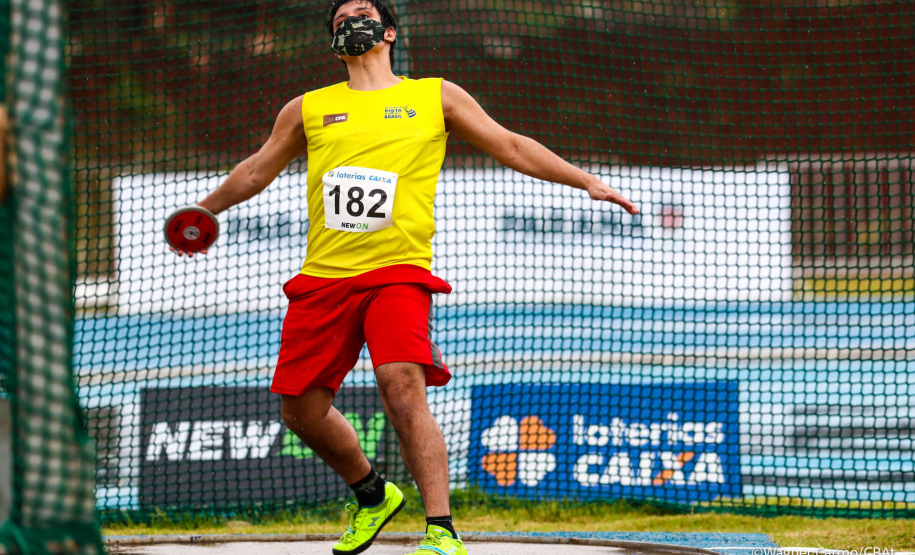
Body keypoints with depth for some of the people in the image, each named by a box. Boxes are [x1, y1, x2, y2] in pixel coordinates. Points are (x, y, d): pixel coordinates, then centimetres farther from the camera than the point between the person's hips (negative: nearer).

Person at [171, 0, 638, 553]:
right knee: (302, 407, 4)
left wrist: (587, 180, 6)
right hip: (323, 276, 4)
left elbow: (511, 146, 12)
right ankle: (372, 496, 32)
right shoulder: (308, 109, 15)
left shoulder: (434, 96, 10)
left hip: (398, 273, -4)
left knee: (403, 389, -24)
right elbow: (257, 171, 30)